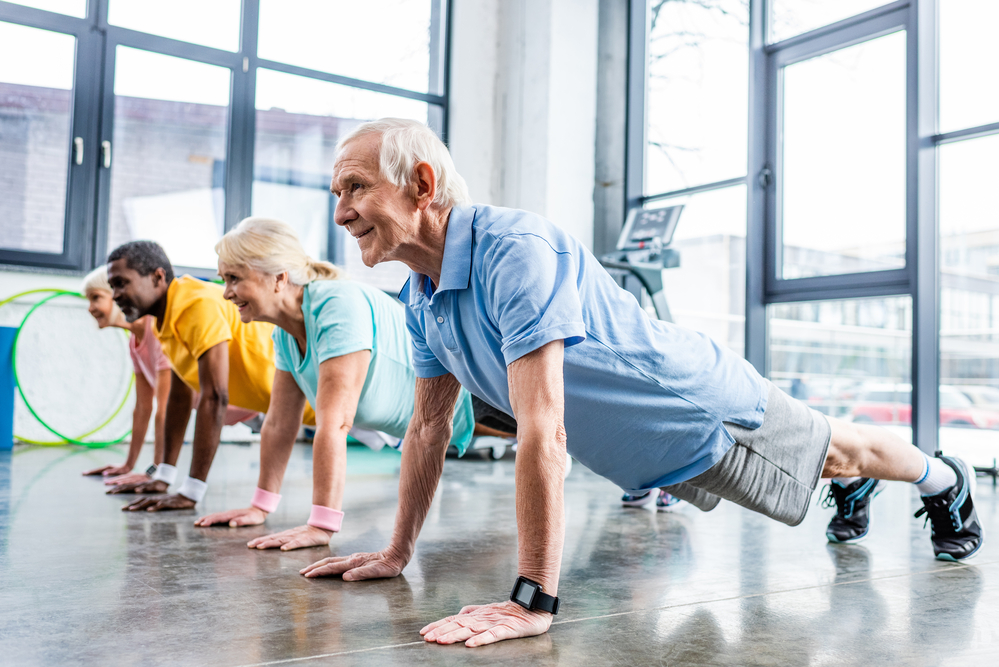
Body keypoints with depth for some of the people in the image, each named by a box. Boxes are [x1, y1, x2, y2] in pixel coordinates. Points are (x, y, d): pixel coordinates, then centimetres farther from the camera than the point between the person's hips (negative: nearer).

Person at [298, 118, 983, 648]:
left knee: (835, 451, 21)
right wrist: (398, 553, 2)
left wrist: (533, 601, -42)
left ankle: (948, 481, 51)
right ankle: (856, 485, 64)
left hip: (707, 406, -7)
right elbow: (430, 425, 0)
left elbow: (543, 429, -43)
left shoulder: (516, 250, -39)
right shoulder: (420, 298, -10)